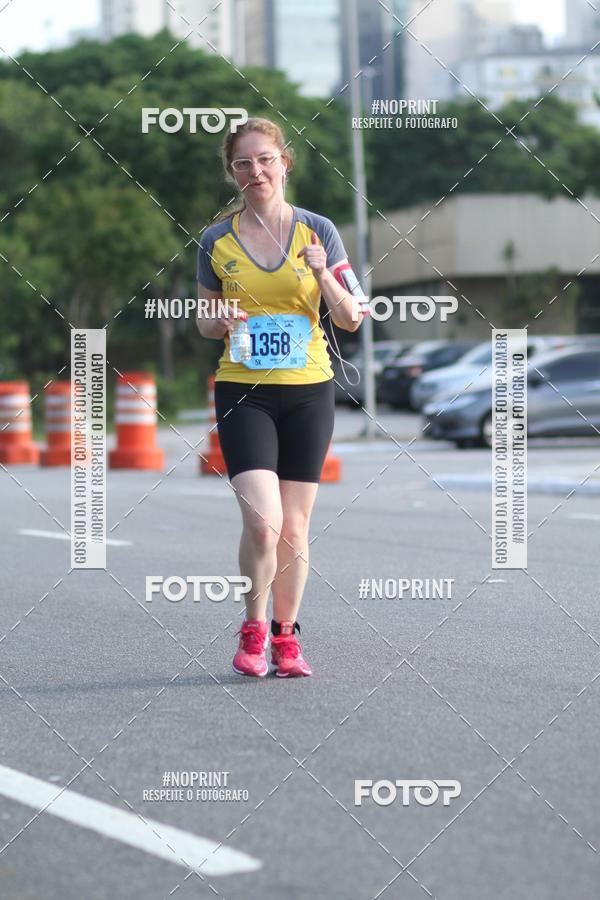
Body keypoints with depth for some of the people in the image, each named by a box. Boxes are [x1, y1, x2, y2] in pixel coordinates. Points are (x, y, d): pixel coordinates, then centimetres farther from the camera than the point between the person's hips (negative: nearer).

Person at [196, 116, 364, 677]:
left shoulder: (317, 231, 1)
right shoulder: (217, 241, 3)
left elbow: (351, 321, 3)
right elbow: (204, 319, 14)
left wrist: (323, 275, -15)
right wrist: (219, 322, -10)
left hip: (308, 392, 1)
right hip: (242, 392, -1)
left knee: (294, 529, 5)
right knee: (263, 520, -16)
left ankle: (286, 637, 22)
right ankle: (253, 627, 6)